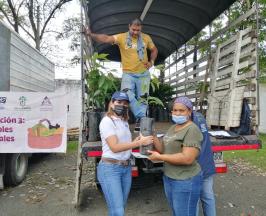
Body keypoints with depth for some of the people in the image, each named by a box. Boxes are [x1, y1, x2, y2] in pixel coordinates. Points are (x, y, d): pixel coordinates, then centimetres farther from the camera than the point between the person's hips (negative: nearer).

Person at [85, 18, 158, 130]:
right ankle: (142, 117, -10)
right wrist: (91, 34, -34)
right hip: (128, 74, -2)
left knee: (142, 98, 6)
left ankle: (140, 120, 21)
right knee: (127, 95, -22)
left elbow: (154, 50, 17)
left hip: (143, 74, 2)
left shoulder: (146, 38, 2)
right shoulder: (121, 37, -7)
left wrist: (151, 62, 1)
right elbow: (106, 38, -20)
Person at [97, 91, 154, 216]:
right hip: (110, 168, -8)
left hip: (126, 168, 8)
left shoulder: (124, 122, 12)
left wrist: (136, 141, -3)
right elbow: (115, 147, -21)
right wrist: (140, 142, -22)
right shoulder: (107, 121, -13)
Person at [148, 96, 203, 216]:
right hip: (168, 177, 8)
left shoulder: (192, 130, -19)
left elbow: (187, 159, -27)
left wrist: (159, 157, -21)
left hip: (185, 181, -8)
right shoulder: (173, 127, 8)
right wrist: (153, 137, -10)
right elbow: (164, 150, 7)